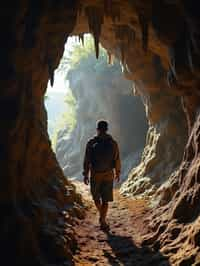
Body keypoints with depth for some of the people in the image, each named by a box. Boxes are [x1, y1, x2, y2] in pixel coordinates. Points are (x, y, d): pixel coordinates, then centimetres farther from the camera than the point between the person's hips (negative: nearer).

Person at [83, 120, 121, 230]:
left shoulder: (91, 143, -8)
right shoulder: (113, 143, -3)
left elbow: (87, 160, -7)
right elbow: (117, 160, 2)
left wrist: (85, 175, 2)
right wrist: (118, 173, 16)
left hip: (95, 174, -1)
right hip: (108, 174, 1)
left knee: (96, 197, 20)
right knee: (105, 199, 7)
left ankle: (102, 216, 27)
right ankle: (103, 221, 3)